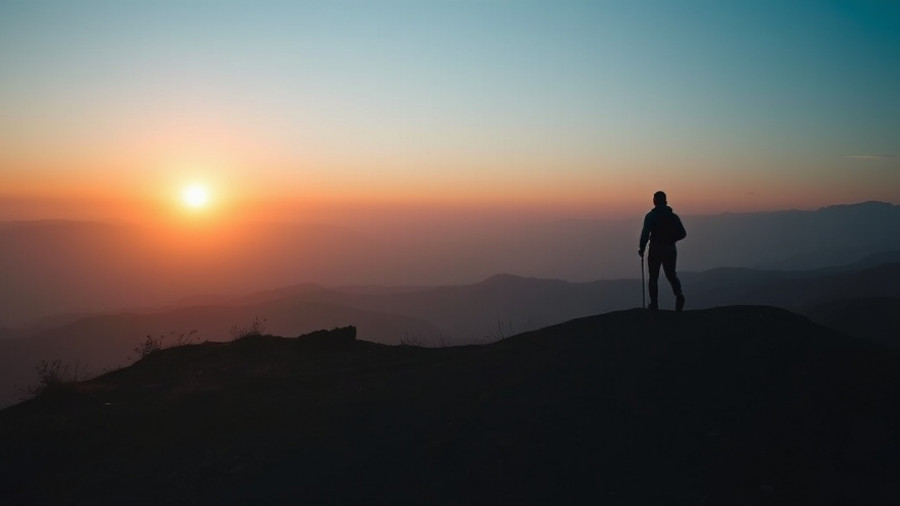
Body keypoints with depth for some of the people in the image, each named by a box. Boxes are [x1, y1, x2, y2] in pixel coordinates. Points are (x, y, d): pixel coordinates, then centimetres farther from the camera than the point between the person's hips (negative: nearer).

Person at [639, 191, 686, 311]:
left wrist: (641, 248, -5)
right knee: (671, 275, 12)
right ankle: (679, 295, -15)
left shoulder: (650, 216, -6)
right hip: (671, 250, 3)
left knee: (654, 277, 8)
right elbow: (682, 233, 6)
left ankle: (654, 303, 6)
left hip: (655, 250, -3)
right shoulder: (673, 216, 7)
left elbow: (645, 233, -15)